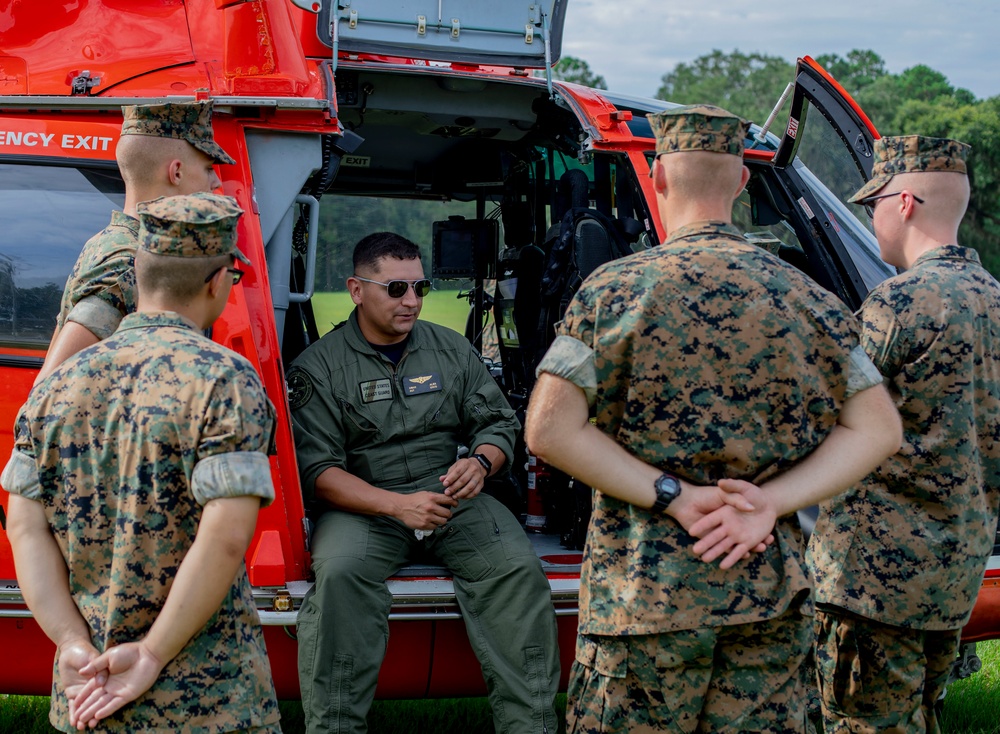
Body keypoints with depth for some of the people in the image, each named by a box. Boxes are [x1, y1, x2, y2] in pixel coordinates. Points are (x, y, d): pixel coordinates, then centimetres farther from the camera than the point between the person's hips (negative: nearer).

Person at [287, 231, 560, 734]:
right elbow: (317, 471, -7)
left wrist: (481, 462, -11)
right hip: (363, 505, -2)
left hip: (454, 499, 3)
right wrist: (397, 505, -22)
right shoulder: (318, 367, 0)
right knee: (340, 572, -34)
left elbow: (500, 423, 14)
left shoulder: (453, 349, 12)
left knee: (517, 567, -25)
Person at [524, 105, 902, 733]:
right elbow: (878, 429, 1)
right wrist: (771, 502, -9)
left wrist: (673, 495, -11)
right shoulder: (806, 298, 4)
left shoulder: (616, 288, -5)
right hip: (773, 592, 3)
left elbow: (549, 430, -12)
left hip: (645, 593, -3)